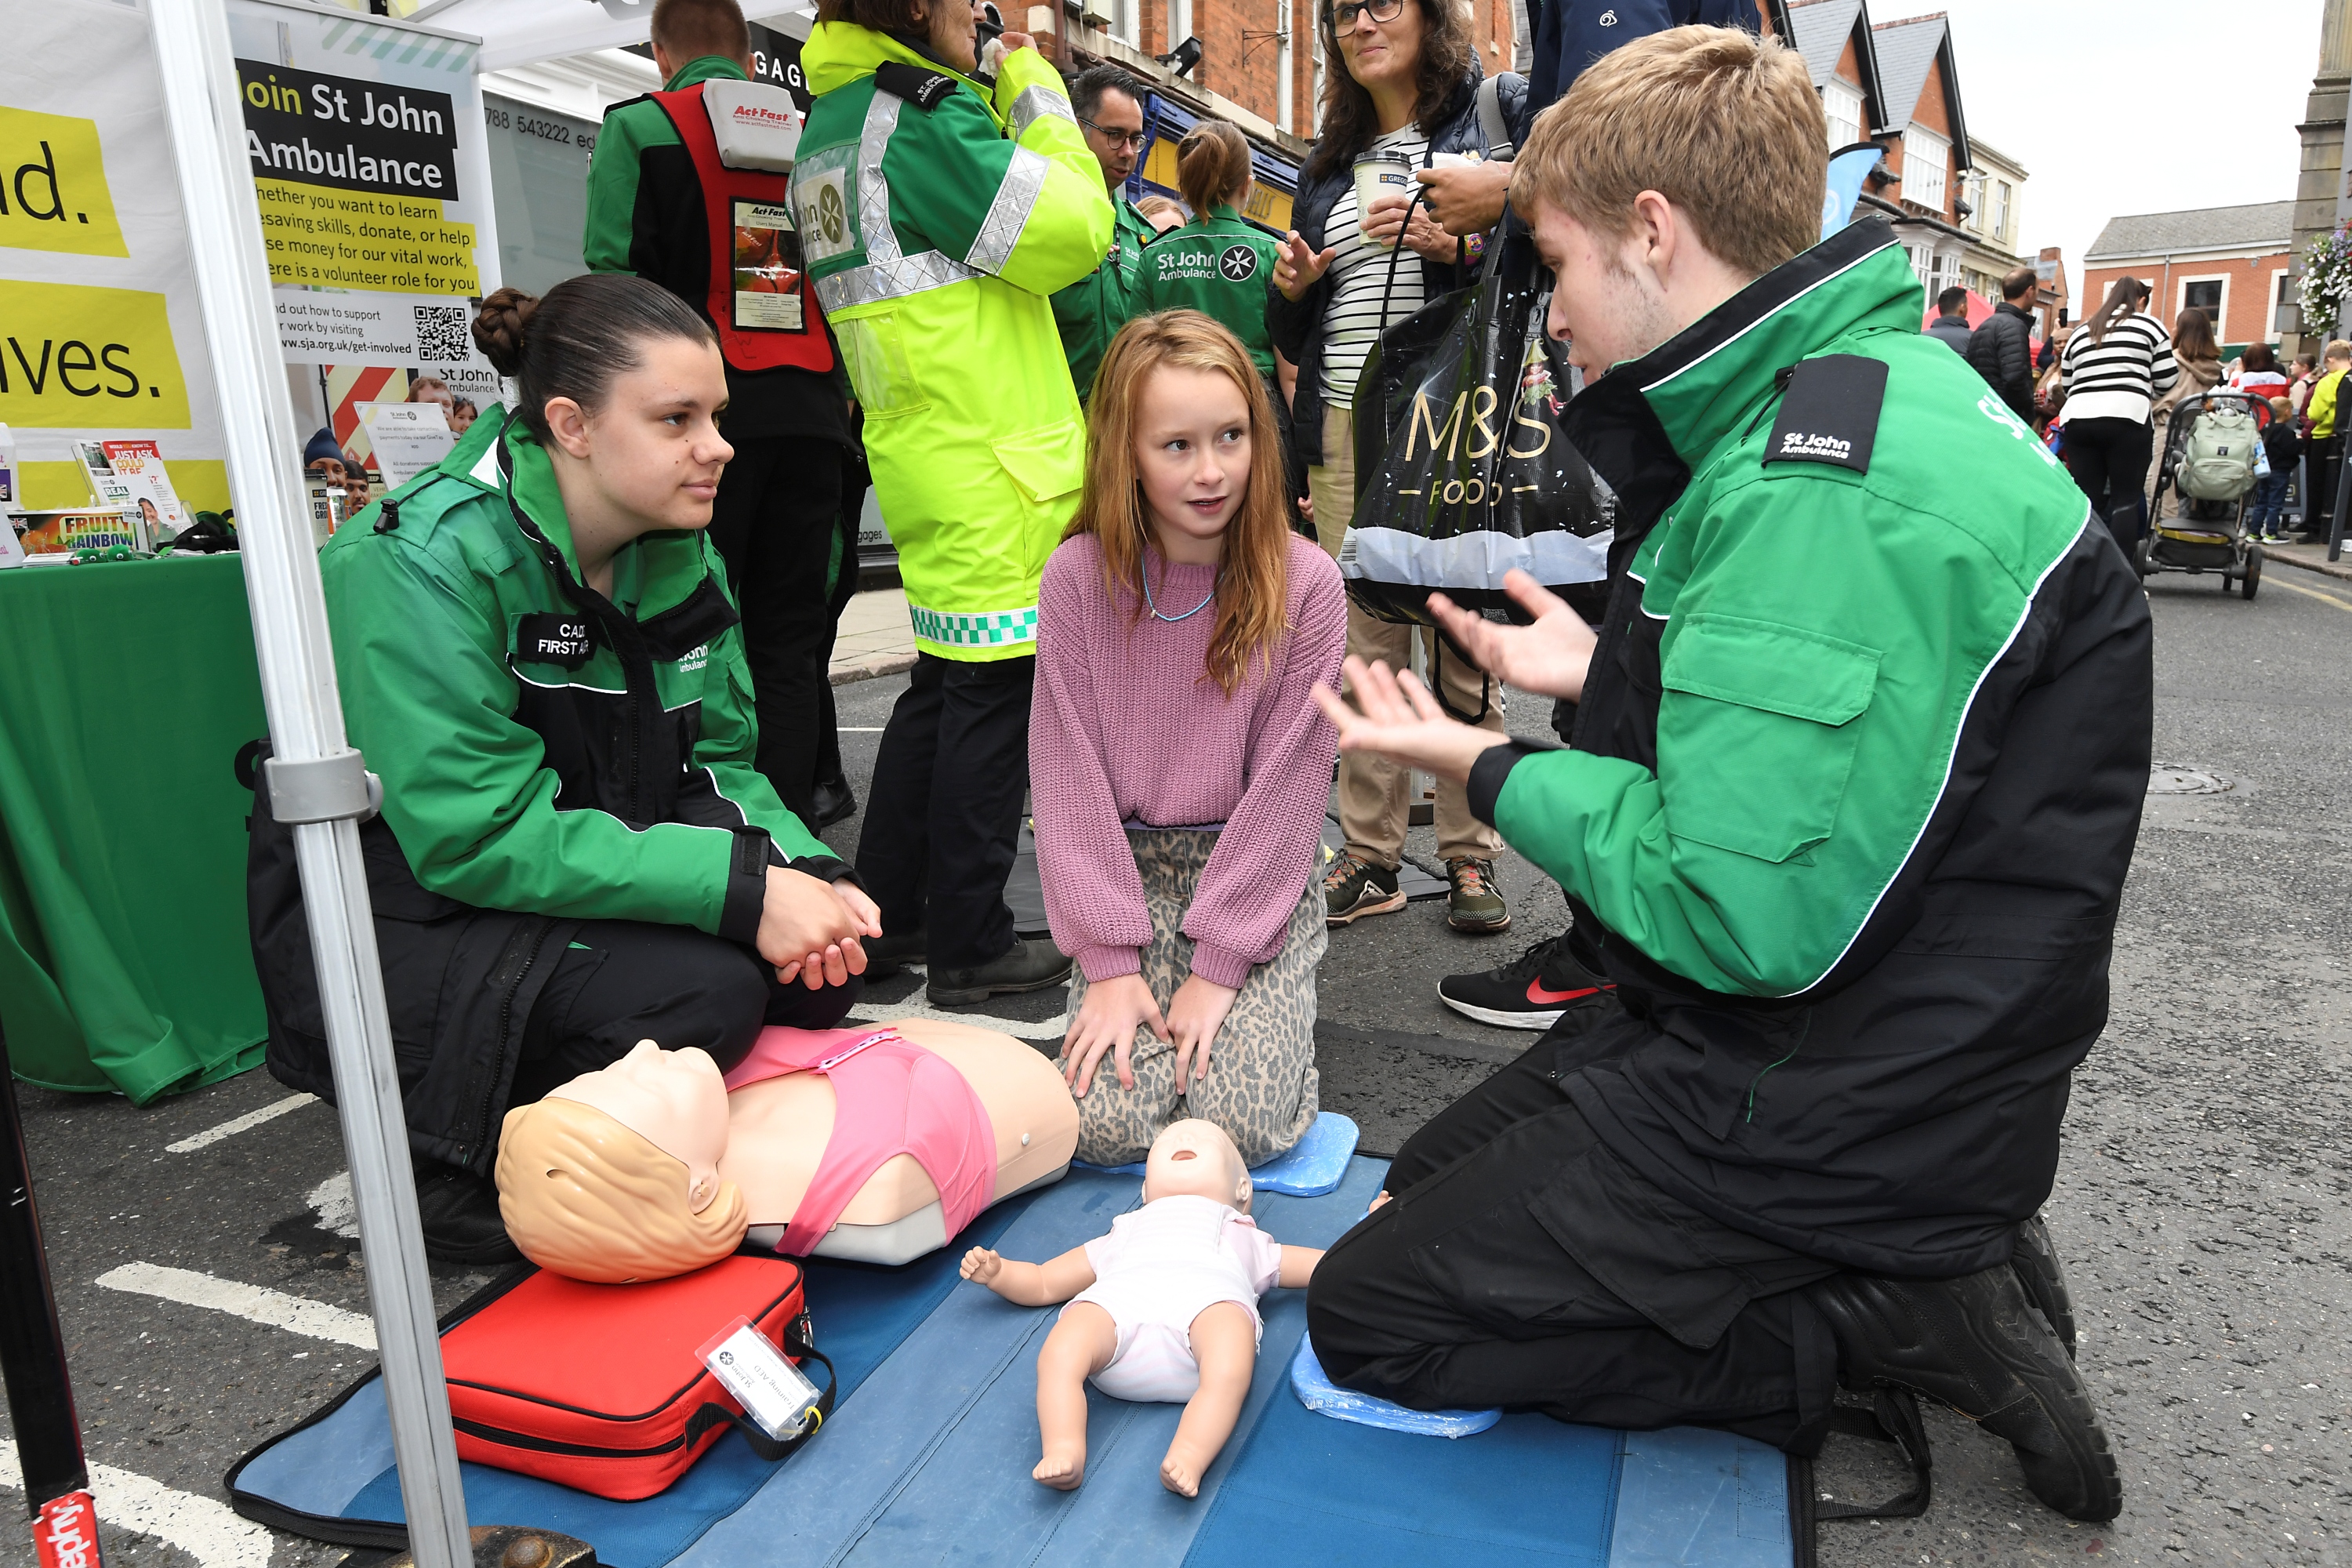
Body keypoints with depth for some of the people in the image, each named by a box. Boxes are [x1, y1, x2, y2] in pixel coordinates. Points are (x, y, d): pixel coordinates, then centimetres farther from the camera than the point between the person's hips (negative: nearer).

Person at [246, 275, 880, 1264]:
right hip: (403, 918, -7)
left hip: (586, 883, 7)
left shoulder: (680, 551, 0)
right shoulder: (424, 561, -23)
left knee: (822, 949, -12)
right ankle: (450, 1165, -2)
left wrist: (797, 870, -18)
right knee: (700, 987, -29)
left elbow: (717, 761, 3)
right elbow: (478, 835, -28)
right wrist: (741, 886, -32)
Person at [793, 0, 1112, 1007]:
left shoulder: (829, 123, 17)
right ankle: (969, 950, 6)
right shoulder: (922, 111, -12)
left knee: (946, 677, 17)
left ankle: (888, 915, 26)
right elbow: (1070, 233, -13)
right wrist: (1035, 98, -3)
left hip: (919, 453, 10)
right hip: (991, 460, -10)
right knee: (995, 692, -3)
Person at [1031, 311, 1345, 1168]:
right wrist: (1110, 960, -11)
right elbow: (1067, 775, -6)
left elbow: (1286, 785, -9)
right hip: (1126, 867, 1)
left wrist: (1218, 964, -12)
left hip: (1258, 875, -1)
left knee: (1241, 1120, -16)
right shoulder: (1080, 576, -8)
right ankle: (1119, 1002, 17)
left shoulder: (1306, 583, -11)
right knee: (1106, 1123, -14)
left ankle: (1251, 1008, 16)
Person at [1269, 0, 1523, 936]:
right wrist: (1292, 286, 3)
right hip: (1345, 429, 5)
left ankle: (1470, 856, 10)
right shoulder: (1329, 162, 21)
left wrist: (1456, 243, -16)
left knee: (1465, 641, -1)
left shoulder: (1498, 111, 6)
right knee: (1361, 643, 3)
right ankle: (1370, 856, 11)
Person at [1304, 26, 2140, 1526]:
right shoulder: (1863, 393, 7)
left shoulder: (1835, 487, -27)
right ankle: (1920, 1245, 14)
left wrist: (1496, 770, -15)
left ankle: (1896, 1314, -1)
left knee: (1372, 1315, -4)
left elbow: (1753, 918, -29)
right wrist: (1603, 676, 12)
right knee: (1422, 1180, 20)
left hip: (1834, 1103, -10)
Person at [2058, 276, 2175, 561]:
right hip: (2126, 420, -4)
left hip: (2078, 420, 4)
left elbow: (2066, 386, 19)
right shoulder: (2149, 326, 11)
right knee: (2126, 498, 0)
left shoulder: (2080, 333, 22)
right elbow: (2167, 382, 6)